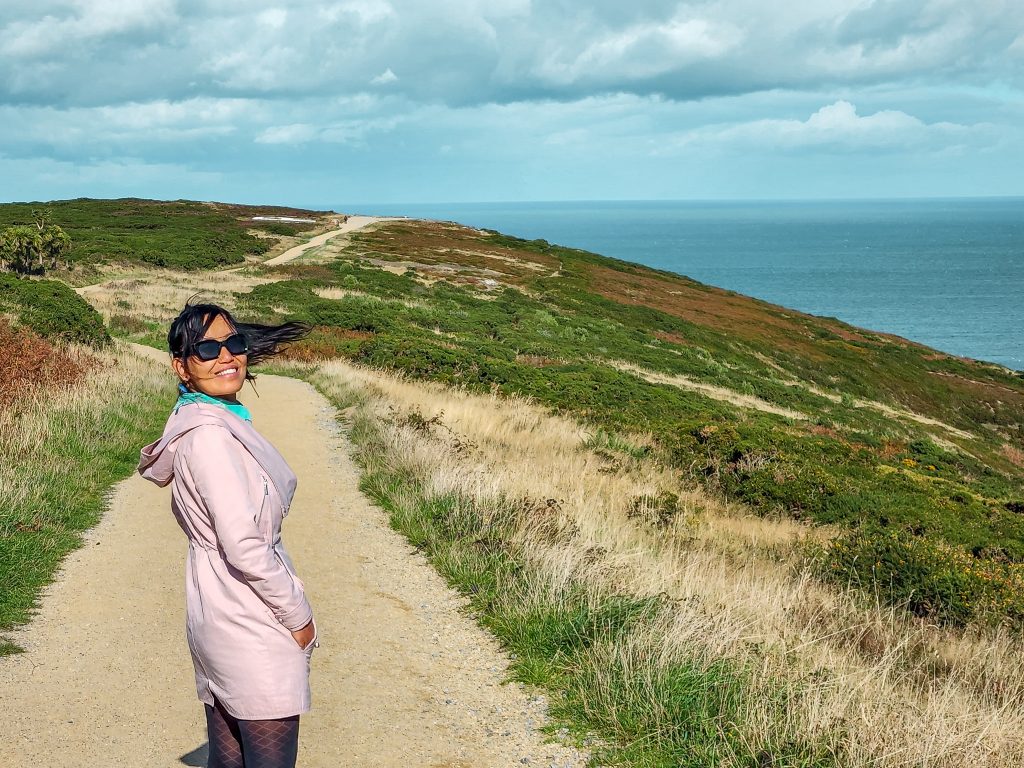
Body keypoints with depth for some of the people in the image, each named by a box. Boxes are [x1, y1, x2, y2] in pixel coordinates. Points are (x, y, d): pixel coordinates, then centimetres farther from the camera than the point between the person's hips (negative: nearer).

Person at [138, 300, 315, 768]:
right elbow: (243, 545, -24)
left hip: (219, 618, 10)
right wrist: (298, 616, -13)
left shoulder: (221, 421, 10)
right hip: (251, 624, -10)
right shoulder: (210, 434, -20)